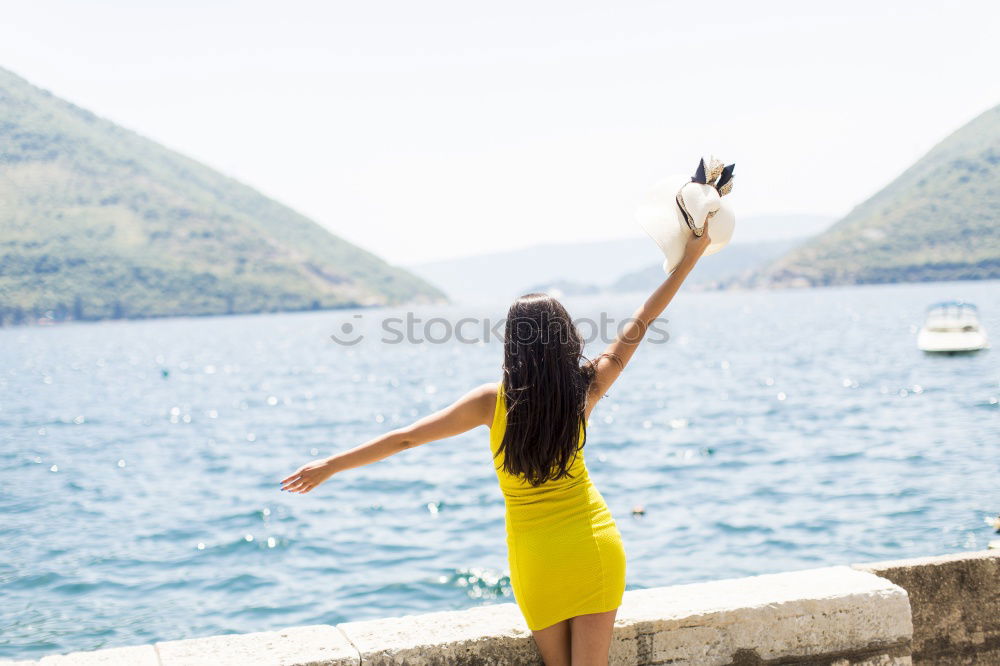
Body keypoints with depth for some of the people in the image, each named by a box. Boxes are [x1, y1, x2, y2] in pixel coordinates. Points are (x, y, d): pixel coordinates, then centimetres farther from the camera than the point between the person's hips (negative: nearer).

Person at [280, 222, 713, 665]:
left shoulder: (493, 401, -12)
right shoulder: (583, 390, -8)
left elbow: (406, 438, -8)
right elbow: (639, 325, 2)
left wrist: (330, 466, 2)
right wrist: (690, 257, 10)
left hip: (537, 559, -1)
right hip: (596, 546, 1)